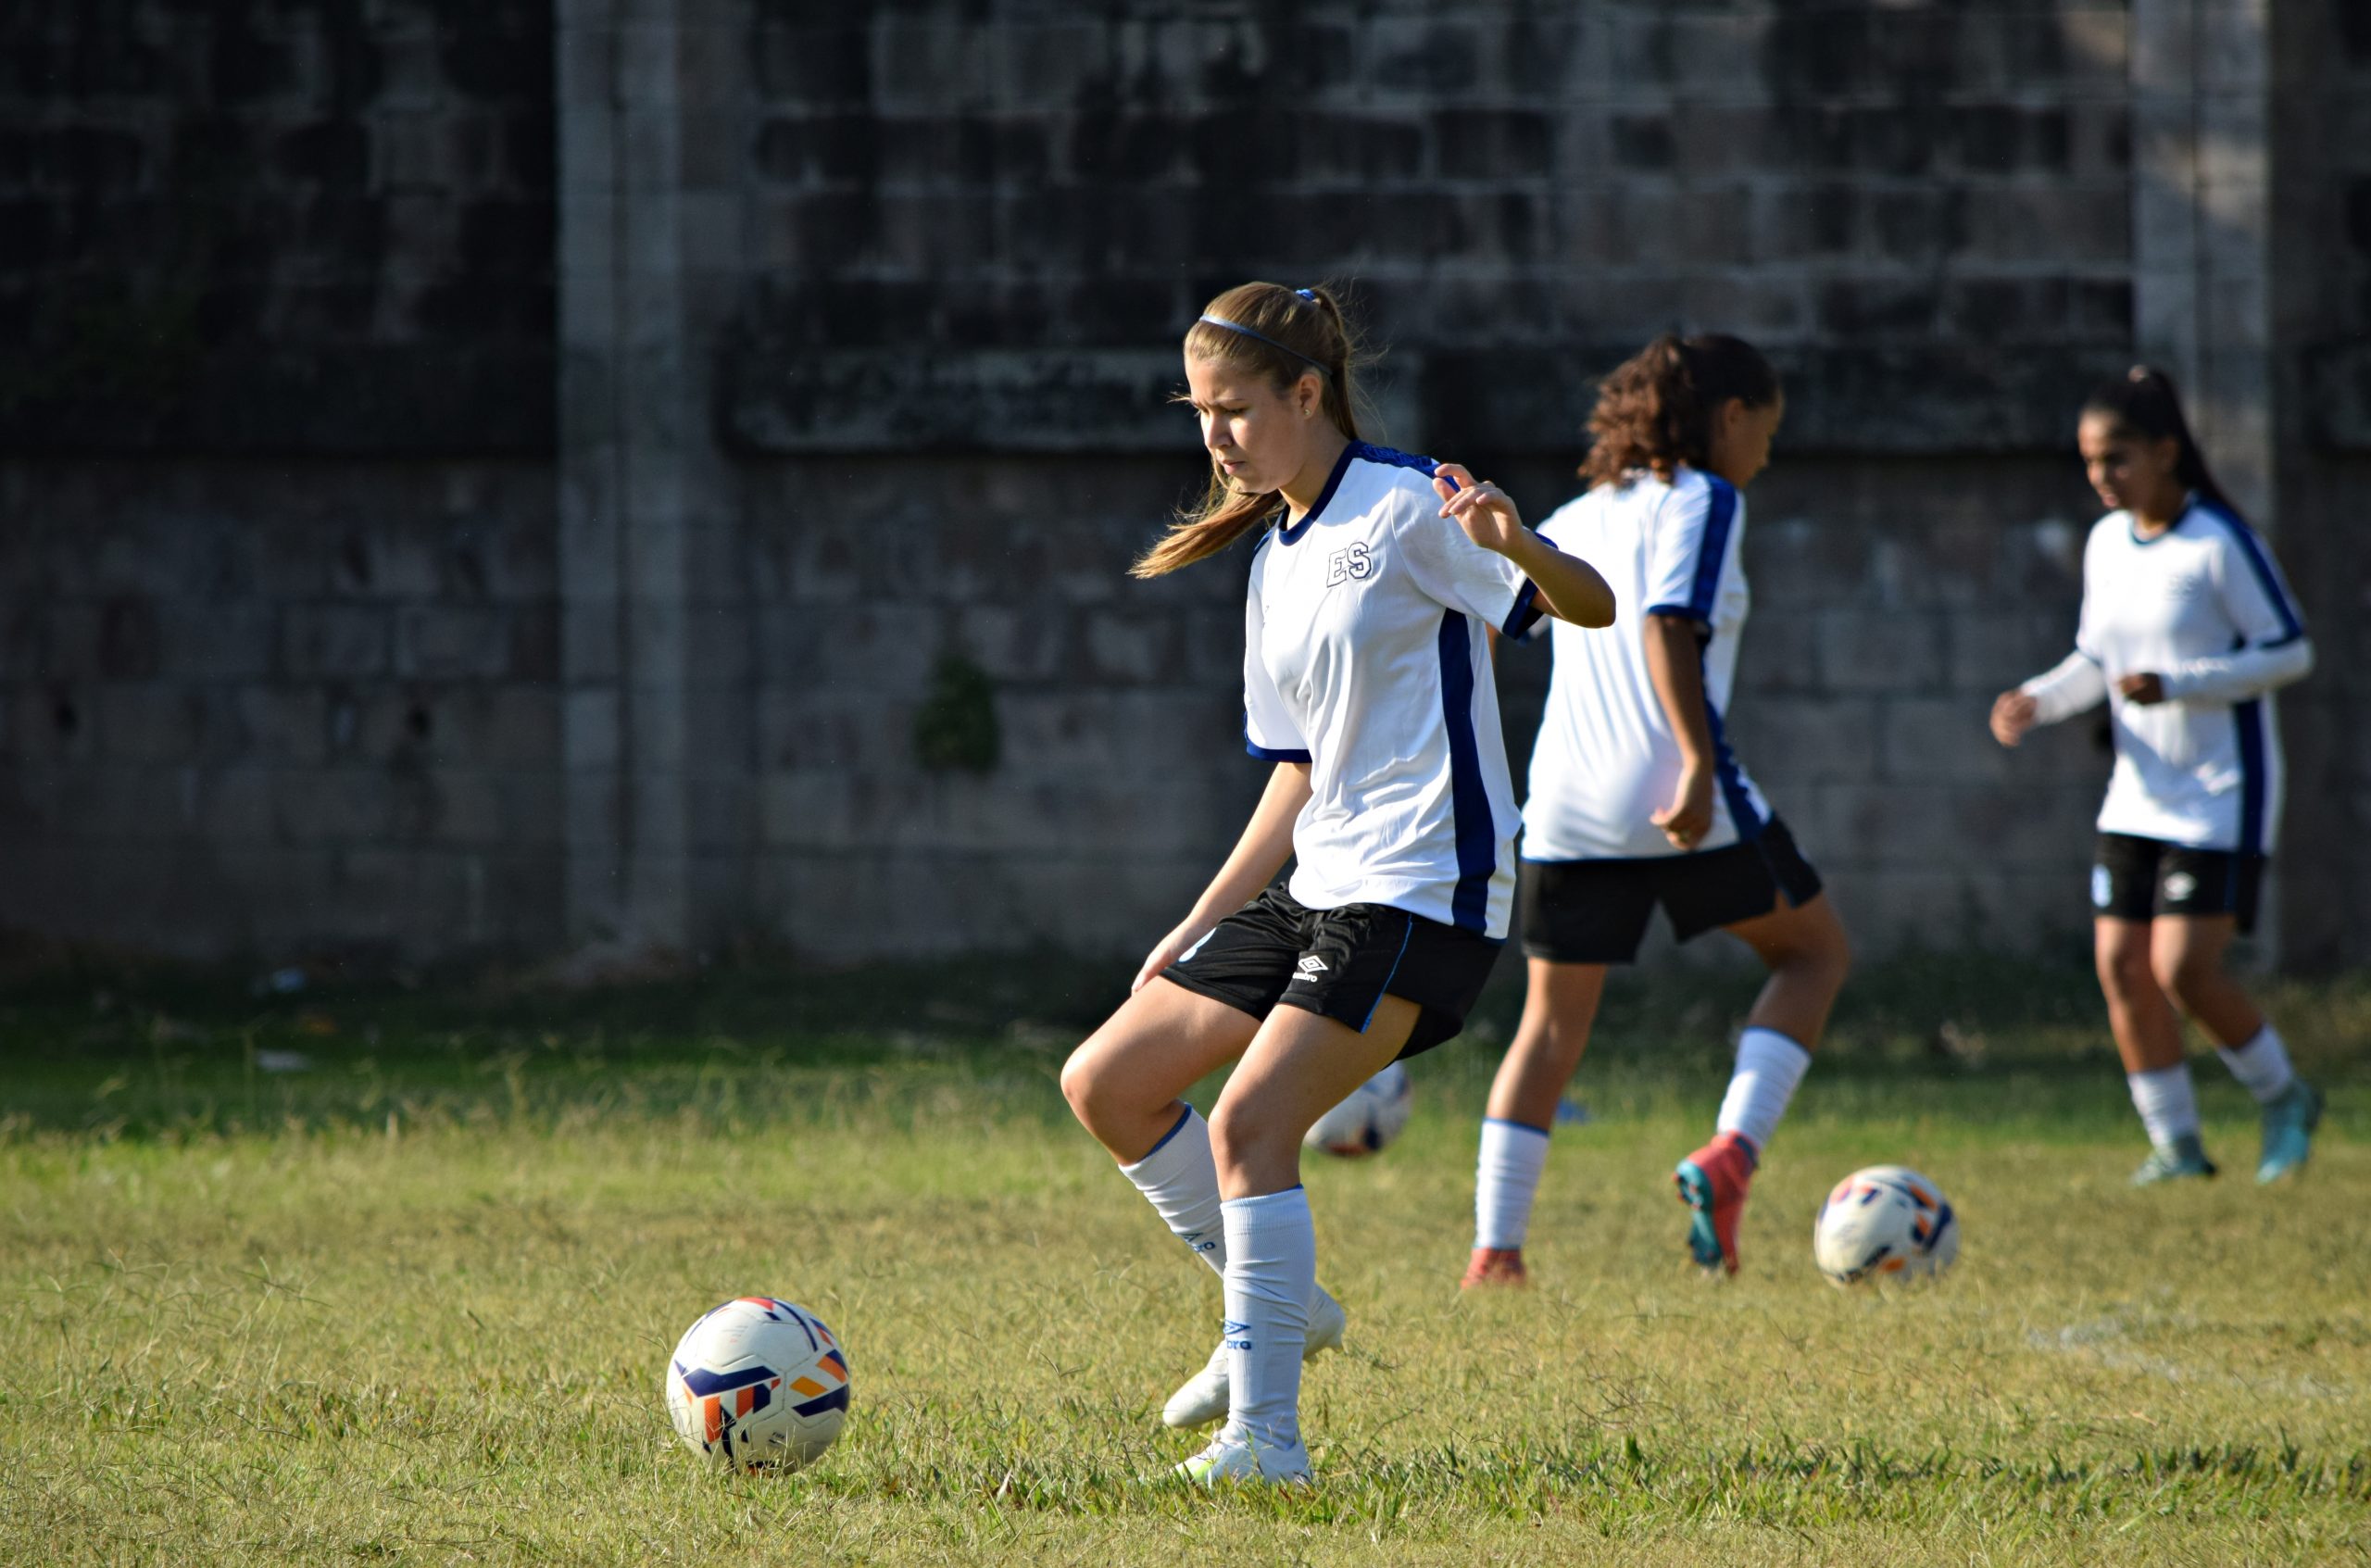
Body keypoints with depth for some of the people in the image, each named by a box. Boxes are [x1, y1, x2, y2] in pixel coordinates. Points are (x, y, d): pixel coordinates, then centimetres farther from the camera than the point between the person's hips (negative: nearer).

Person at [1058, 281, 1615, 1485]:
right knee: (1105, 1084, 7)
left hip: (1423, 889, -9)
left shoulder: (1404, 508, -8)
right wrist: (1202, 923, 19)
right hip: (1320, 888, 9)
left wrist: (1516, 544, -36)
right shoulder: (1275, 559, 16)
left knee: (1248, 1123, -21)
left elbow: (1591, 607, -14)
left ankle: (1266, 1433, -17)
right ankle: (1279, 1305, 19)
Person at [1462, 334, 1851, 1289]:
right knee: (1815, 952, 13)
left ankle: (1493, 1250, 3)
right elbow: (1670, 629, -17)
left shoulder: (1582, 516, 19)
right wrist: (1699, 763, -23)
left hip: (1567, 807, 6)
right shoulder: (1702, 502, -3)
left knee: (1552, 1021, 12)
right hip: (1674, 796, -6)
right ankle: (1732, 1150, -7)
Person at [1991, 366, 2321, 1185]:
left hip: (2222, 795, -7)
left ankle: (2285, 1099, 10)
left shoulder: (2219, 544, -15)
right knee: (2121, 966, 1)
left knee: (2184, 967, -13)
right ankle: (2176, 1141, 12)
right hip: (2139, 795, 7)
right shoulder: (2106, 543, 7)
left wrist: (2177, 685, -24)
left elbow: (2290, 651, -14)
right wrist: (2036, 701, -3)